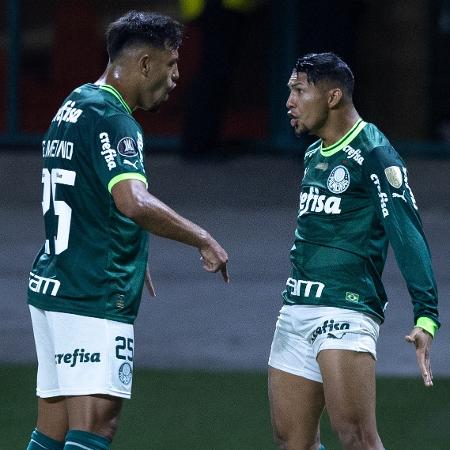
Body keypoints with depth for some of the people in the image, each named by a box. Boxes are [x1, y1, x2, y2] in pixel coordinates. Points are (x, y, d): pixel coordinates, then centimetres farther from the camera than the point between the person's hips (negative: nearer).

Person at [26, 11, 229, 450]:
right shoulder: (111, 120, -15)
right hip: (95, 297, -10)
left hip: (52, 282, 10)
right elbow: (133, 202, -30)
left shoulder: (73, 106, 17)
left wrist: (129, 258, 33)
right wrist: (203, 240, -19)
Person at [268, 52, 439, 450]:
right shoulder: (314, 156, 17)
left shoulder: (373, 154, -9)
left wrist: (426, 317, -26)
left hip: (347, 309, -9)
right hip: (296, 309, 9)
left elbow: (408, 235, -17)